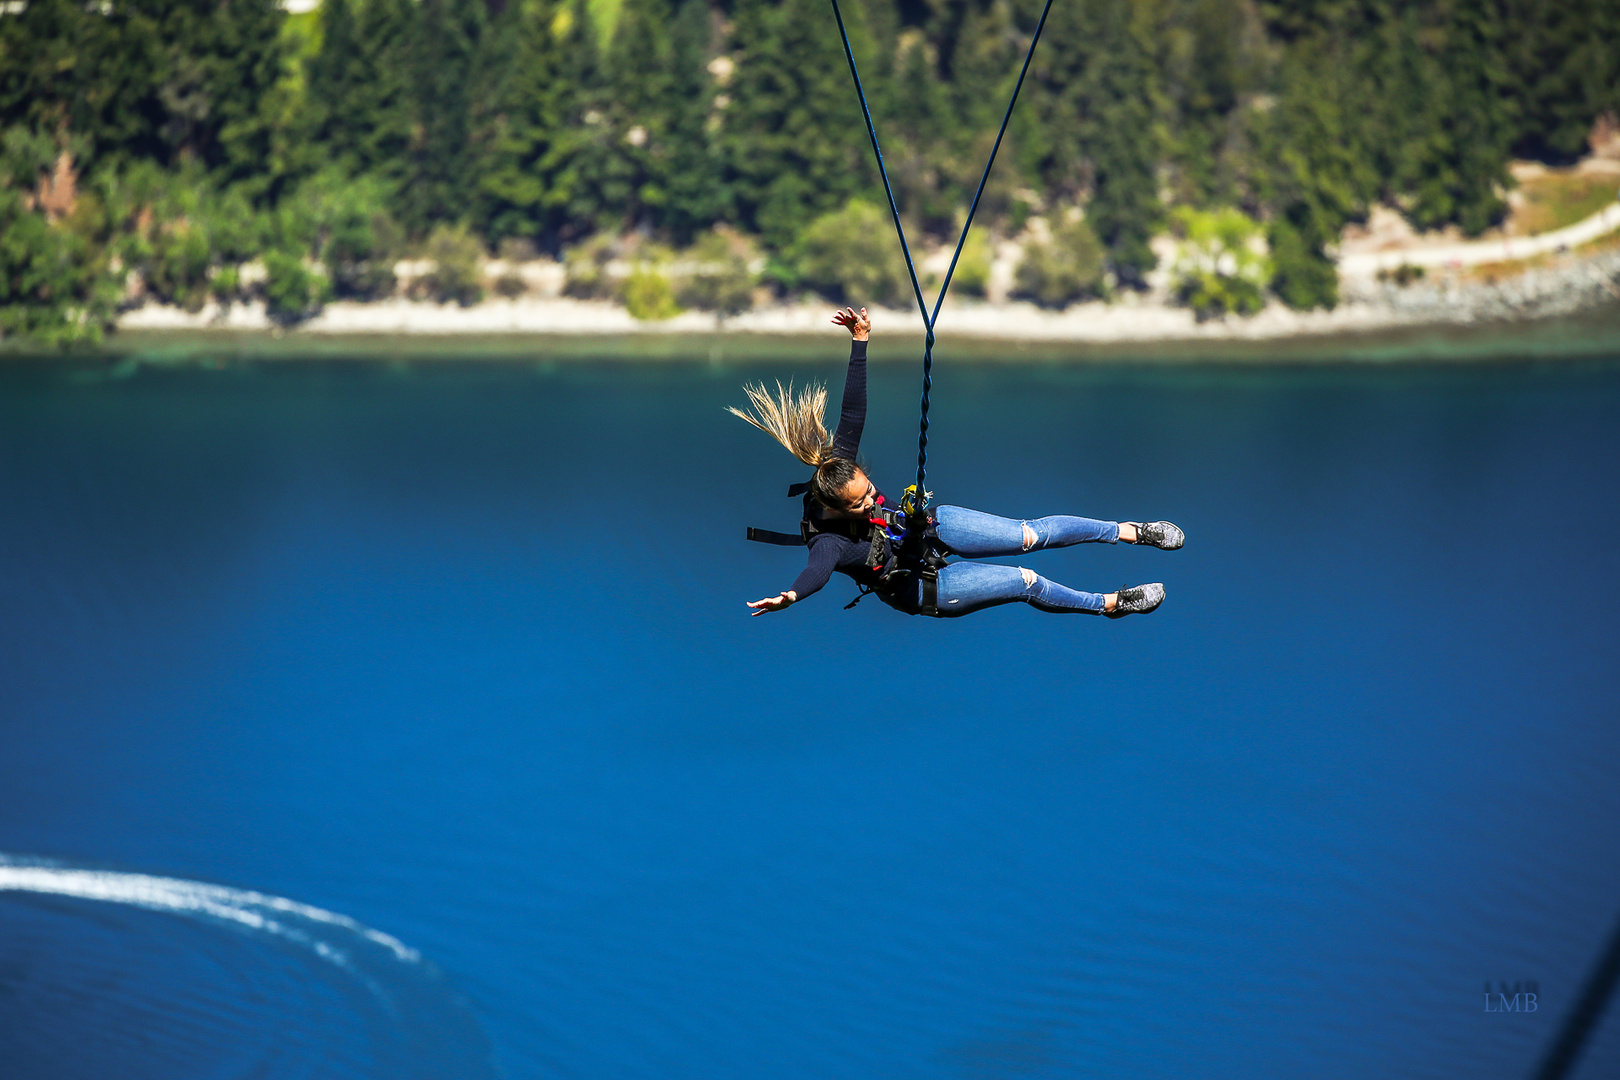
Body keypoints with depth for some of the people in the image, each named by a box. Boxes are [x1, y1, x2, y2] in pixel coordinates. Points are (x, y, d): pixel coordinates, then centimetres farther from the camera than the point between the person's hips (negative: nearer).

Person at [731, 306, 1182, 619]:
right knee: (1027, 583, -7)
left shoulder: (840, 465, -22)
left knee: (1030, 535, -2)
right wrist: (791, 596, -84)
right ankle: (1110, 604, 15)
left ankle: (1129, 531, 14)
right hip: (922, 589, -5)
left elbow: (853, 412, -24)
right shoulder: (828, 541, -38)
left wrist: (860, 341, -30)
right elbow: (819, 569, -60)